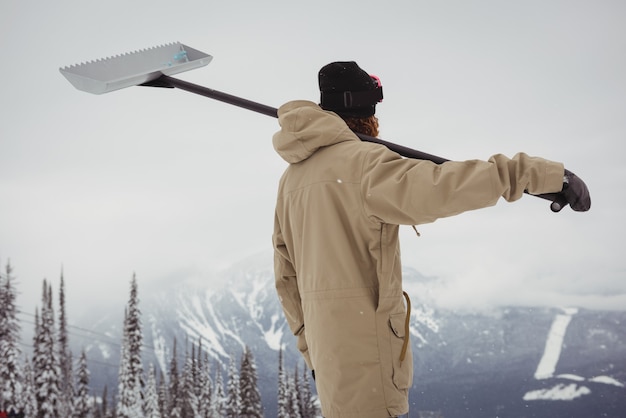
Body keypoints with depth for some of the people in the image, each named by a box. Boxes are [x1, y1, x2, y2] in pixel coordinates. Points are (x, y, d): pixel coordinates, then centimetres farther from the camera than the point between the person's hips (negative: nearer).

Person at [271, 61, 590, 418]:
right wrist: (539, 172, -28)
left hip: (325, 342, 8)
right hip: (364, 342, -8)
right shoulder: (361, 162, -11)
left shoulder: (292, 178, 14)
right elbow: (437, 187, -27)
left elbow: (287, 275, 18)